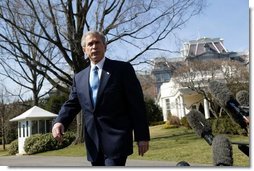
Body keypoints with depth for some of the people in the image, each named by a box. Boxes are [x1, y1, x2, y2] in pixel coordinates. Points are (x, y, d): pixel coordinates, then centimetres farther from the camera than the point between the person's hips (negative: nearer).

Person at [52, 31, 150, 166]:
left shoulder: (123, 69, -1)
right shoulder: (79, 78, 14)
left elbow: (137, 104, -4)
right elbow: (72, 104, 12)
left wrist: (142, 136, -7)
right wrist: (59, 122, -10)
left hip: (117, 139, -5)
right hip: (94, 143, 5)